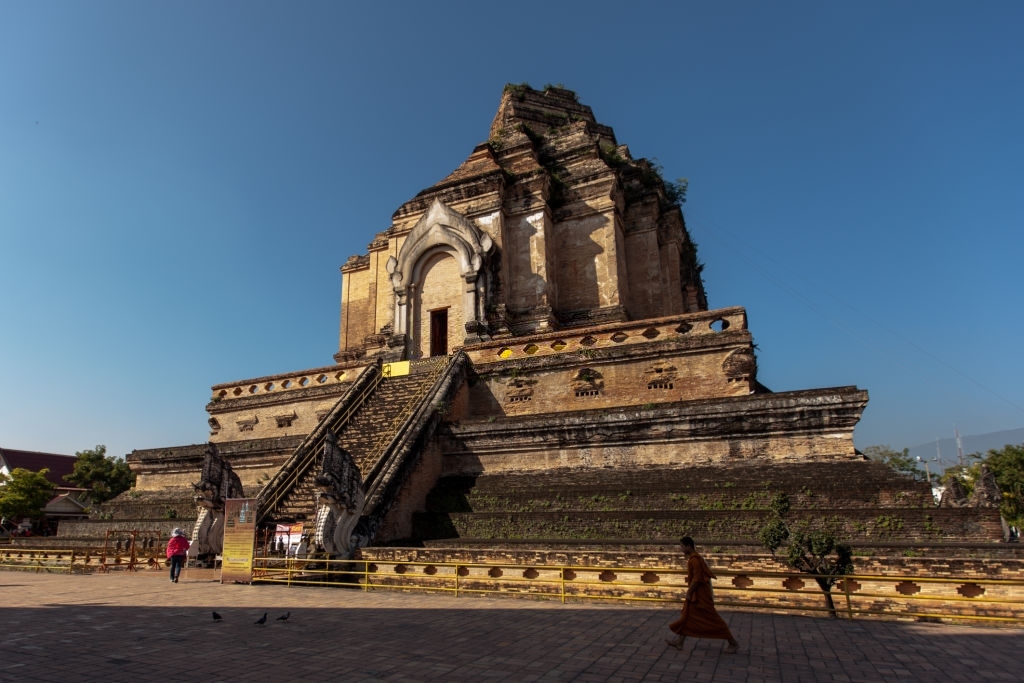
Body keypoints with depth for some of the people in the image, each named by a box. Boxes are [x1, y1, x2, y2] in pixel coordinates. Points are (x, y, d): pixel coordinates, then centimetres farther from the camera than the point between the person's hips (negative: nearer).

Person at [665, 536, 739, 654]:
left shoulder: (695, 560, -22)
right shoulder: (694, 558, 10)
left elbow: (697, 579, -25)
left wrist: (689, 592, -18)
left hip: (701, 596, -10)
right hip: (696, 595, 10)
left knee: (713, 619, -2)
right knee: (686, 616, 11)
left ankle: (733, 643, 9)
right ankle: (679, 641, 15)